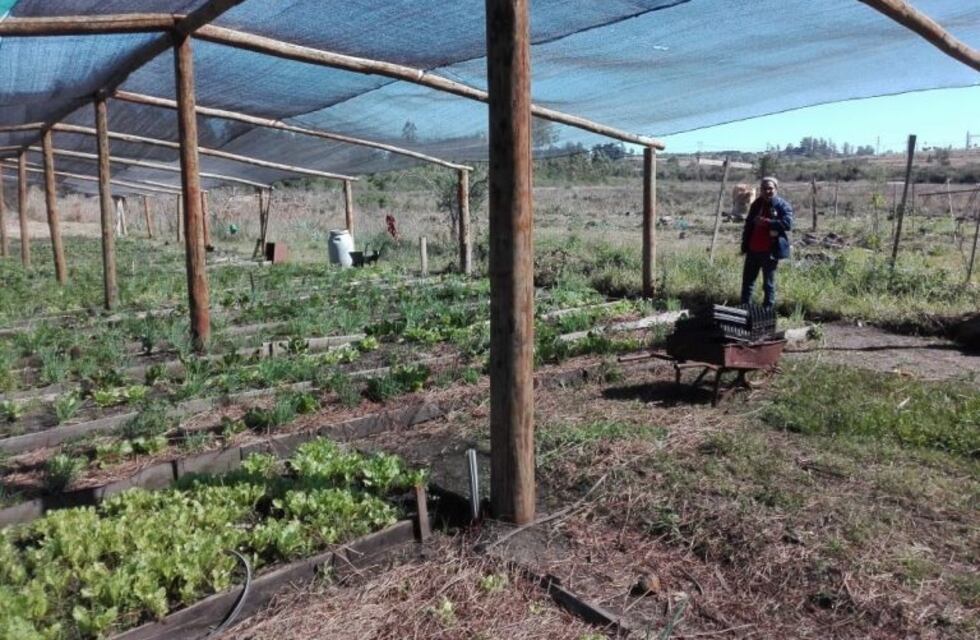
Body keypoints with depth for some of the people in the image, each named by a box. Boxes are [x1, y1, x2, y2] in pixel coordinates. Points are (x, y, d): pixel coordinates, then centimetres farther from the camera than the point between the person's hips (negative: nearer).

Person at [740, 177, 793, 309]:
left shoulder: (783, 205, -6)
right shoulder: (756, 204, 12)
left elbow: (788, 223, -20)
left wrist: (766, 222, -24)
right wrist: (745, 245, 13)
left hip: (770, 251, -6)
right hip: (753, 250, 6)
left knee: (769, 283, 3)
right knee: (747, 280, 11)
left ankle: (767, 310, 10)